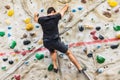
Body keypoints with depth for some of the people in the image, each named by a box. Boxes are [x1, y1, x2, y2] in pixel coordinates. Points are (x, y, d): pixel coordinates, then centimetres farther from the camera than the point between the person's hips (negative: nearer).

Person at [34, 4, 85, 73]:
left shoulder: (42, 19, 5)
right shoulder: (55, 17, -2)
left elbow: (35, 19, 29)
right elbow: (65, 8, 12)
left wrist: (35, 15, 51)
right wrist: (66, 6, 35)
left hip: (46, 43, 4)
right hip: (55, 41, -4)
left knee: (52, 51, 37)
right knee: (69, 53, 13)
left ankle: (55, 67, 24)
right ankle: (80, 68, 13)